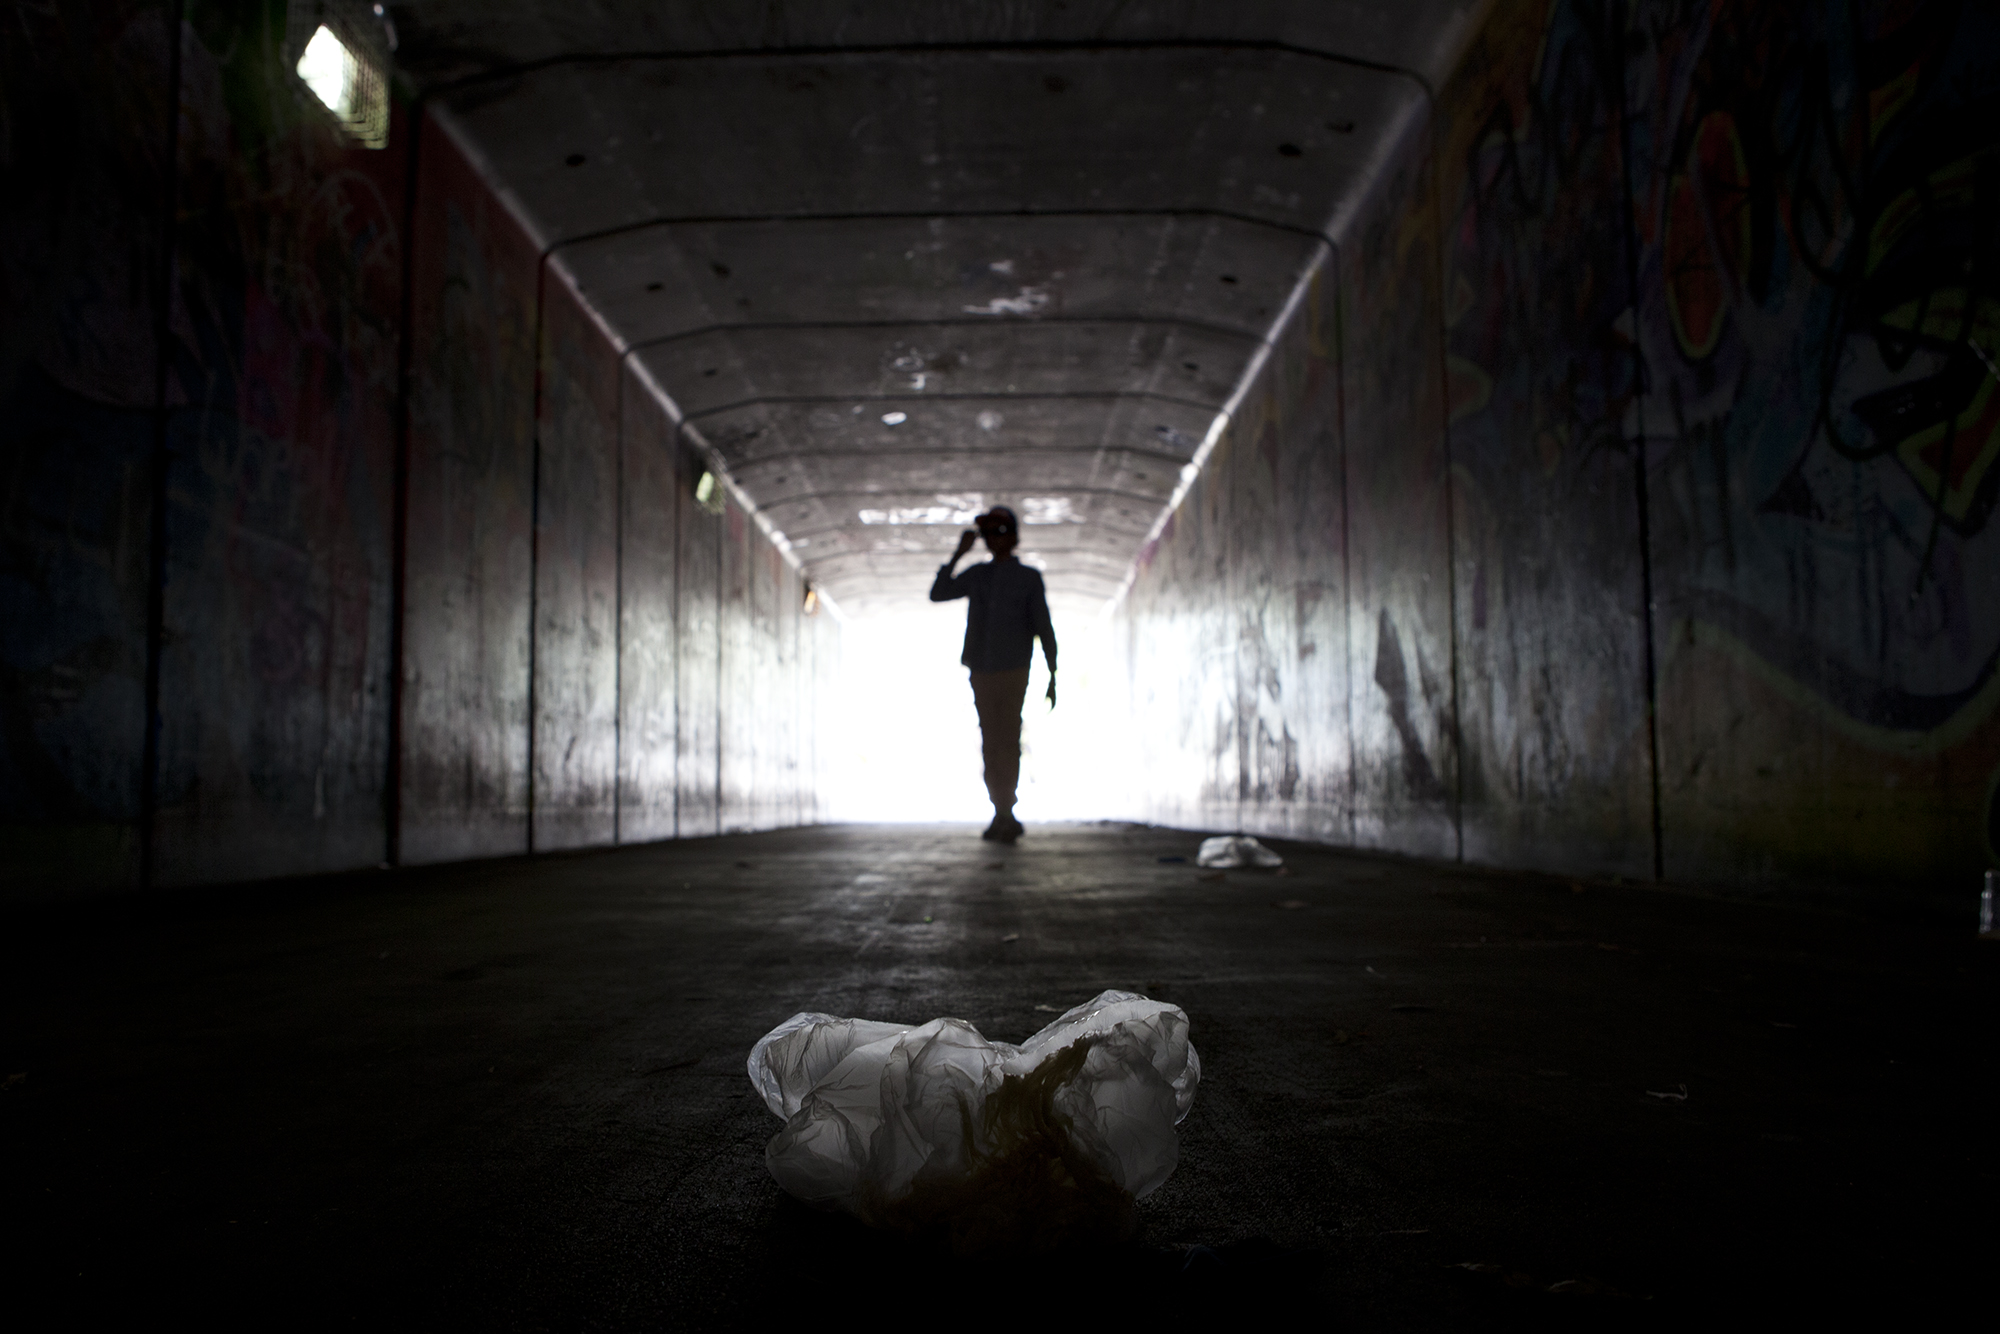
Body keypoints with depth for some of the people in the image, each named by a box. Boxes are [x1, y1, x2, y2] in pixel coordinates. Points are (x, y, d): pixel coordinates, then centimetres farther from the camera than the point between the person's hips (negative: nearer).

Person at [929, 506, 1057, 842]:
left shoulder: (1029, 578, 3)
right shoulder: (976, 575, 13)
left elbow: (1044, 628, 2)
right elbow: (938, 594, 7)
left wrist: (1052, 676, -3)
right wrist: (958, 554, 2)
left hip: (1013, 672, -4)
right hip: (981, 673, 4)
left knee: (1008, 741, -11)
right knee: (990, 743, 3)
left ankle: (1006, 814, -10)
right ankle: (1001, 815, 9)